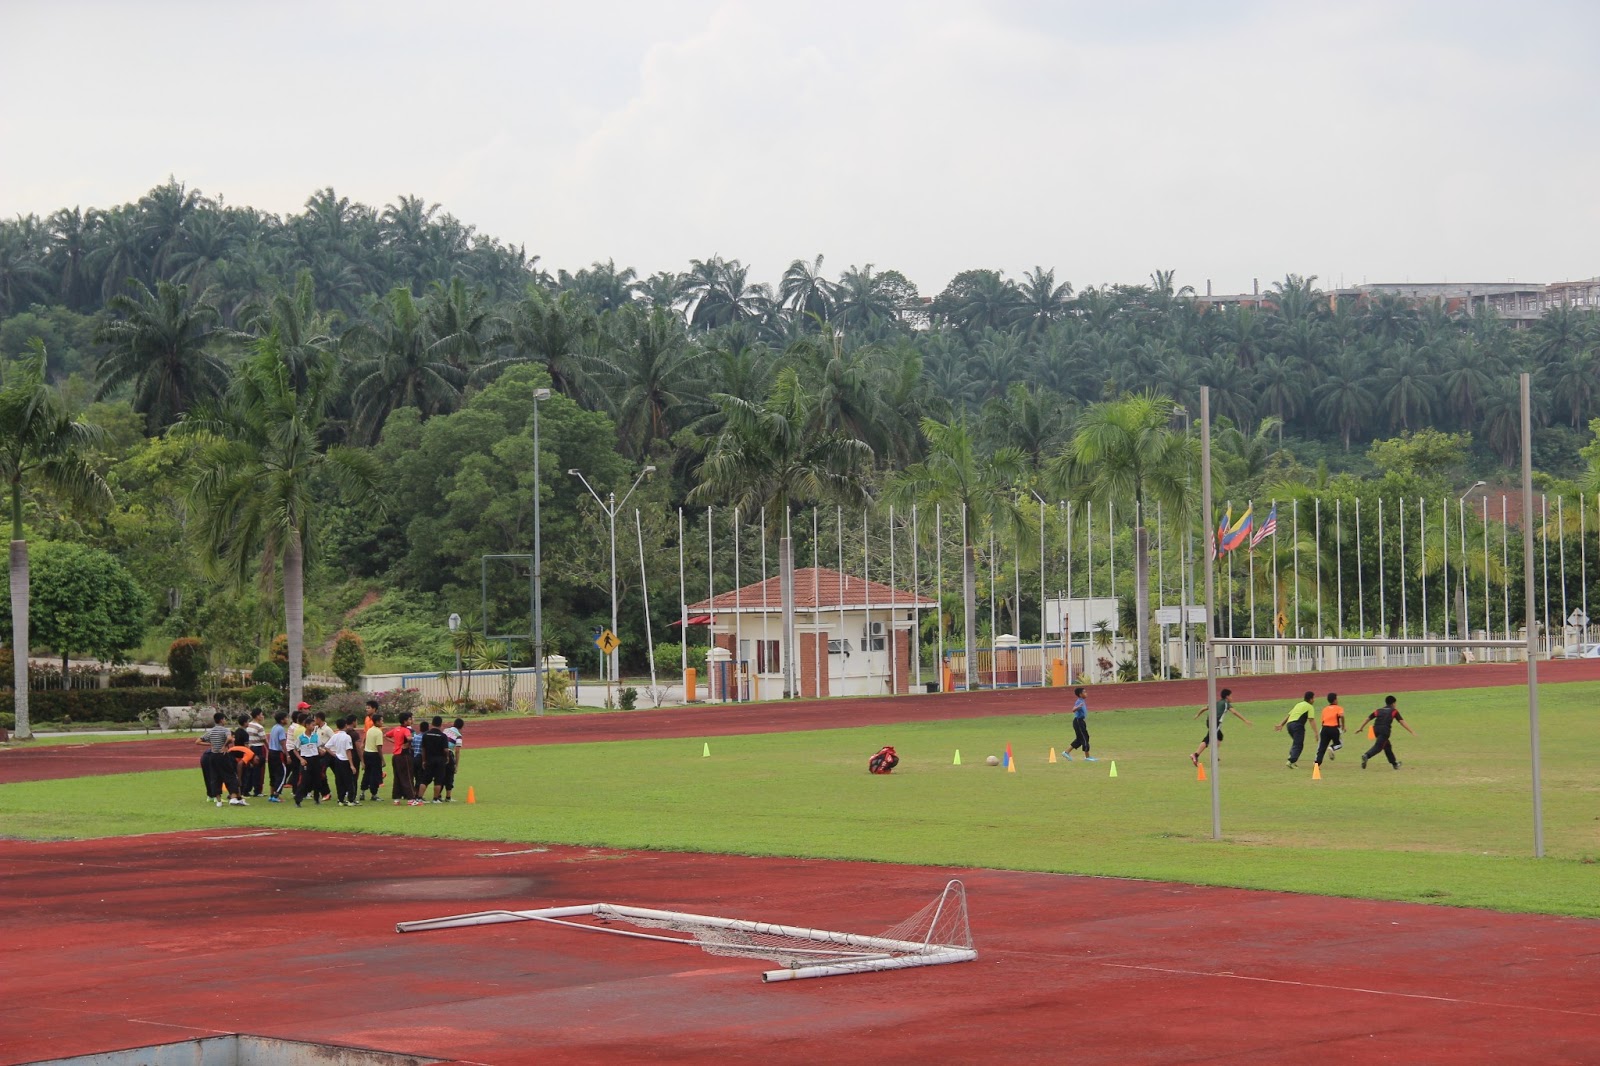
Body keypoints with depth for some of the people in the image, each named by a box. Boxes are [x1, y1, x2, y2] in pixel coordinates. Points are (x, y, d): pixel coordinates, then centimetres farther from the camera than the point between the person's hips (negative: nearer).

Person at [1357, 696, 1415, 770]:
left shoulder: (1379, 710, 25)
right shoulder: (1394, 711, 14)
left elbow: (1368, 718, 20)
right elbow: (1402, 722, 5)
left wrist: (1360, 727, 24)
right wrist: (1412, 731, 2)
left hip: (1376, 729, 6)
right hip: (1385, 730, -6)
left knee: (1387, 746, 22)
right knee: (1378, 746, -15)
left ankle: (1394, 763, 32)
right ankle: (1366, 756, -41)